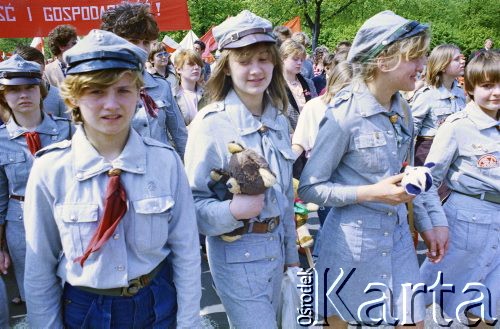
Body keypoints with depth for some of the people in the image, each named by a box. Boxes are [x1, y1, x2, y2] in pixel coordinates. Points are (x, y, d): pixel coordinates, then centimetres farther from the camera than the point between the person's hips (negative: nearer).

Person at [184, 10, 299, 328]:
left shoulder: (279, 119, 1)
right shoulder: (211, 123, -18)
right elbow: (193, 203, -15)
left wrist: (290, 250, 15)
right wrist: (233, 210, -33)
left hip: (275, 247, 6)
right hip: (236, 253, -6)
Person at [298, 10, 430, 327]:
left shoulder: (403, 110, 3)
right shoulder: (344, 115, -18)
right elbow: (309, 188, -15)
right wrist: (371, 193, -23)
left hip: (398, 232, 6)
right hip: (352, 238, -6)